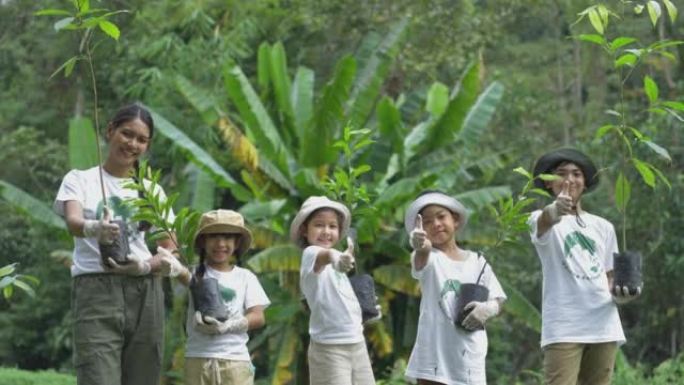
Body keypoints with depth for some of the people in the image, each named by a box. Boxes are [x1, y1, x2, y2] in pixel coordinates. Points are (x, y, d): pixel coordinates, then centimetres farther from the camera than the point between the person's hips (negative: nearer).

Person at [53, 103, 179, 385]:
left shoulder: (152, 190, 16)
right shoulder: (80, 180, 7)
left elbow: (172, 252, 11)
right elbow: (72, 221, -14)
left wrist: (145, 266, -11)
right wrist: (94, 229, -37)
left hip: (145, 294, 4)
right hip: (96, 290, -4)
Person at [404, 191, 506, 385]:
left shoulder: (477, 262, 9)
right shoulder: (428, 257, -3)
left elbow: (497, 300, 11)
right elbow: (420, 259, -28)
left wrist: (488, 309, -14)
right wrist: (421, 248, -53)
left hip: (469, 356, 3)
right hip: (434, 354, -3)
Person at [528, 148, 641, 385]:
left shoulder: (603, 227, 18)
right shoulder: (543, 220, 2)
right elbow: (545, 220, -24)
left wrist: (619, 294, -3)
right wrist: (555, 211, -49)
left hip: (603, 327, 5)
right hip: (563, 328, -5)